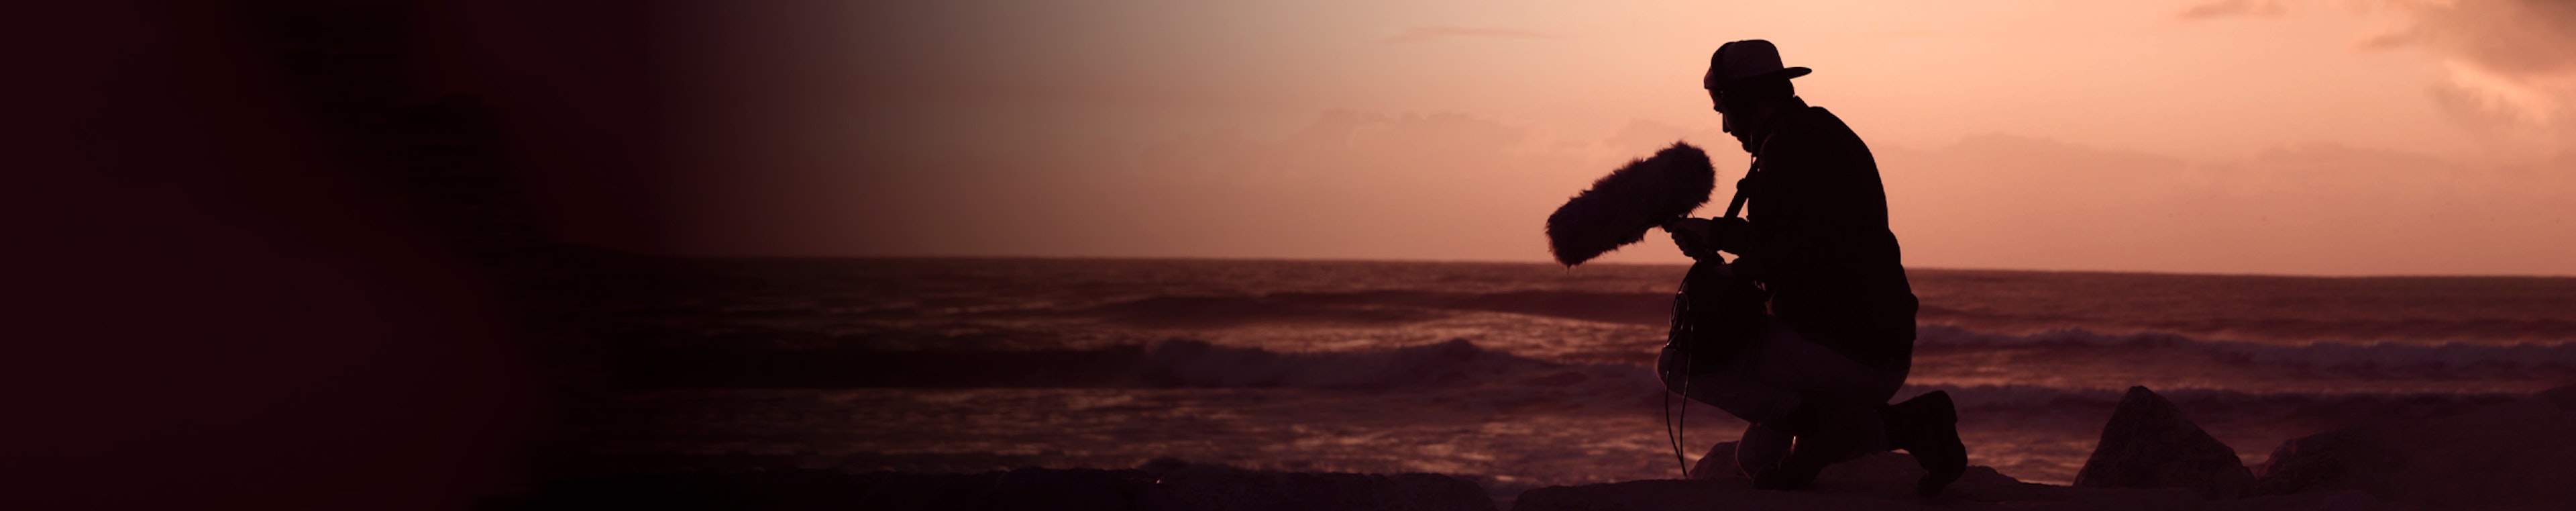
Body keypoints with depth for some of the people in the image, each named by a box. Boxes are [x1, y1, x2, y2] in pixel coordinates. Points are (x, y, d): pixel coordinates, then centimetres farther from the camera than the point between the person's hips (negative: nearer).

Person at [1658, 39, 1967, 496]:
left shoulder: (1792, 146, -13)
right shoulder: (1824, 134, 20)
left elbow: (1804, 249, -26)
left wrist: (1738, 270, -12)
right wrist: (1714, 233, 33)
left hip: (1837, 351, -10)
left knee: (1678, 366, -2)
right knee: (1758, 458, 20)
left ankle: (1814, 421, -14)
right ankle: (1910, 424, 8)